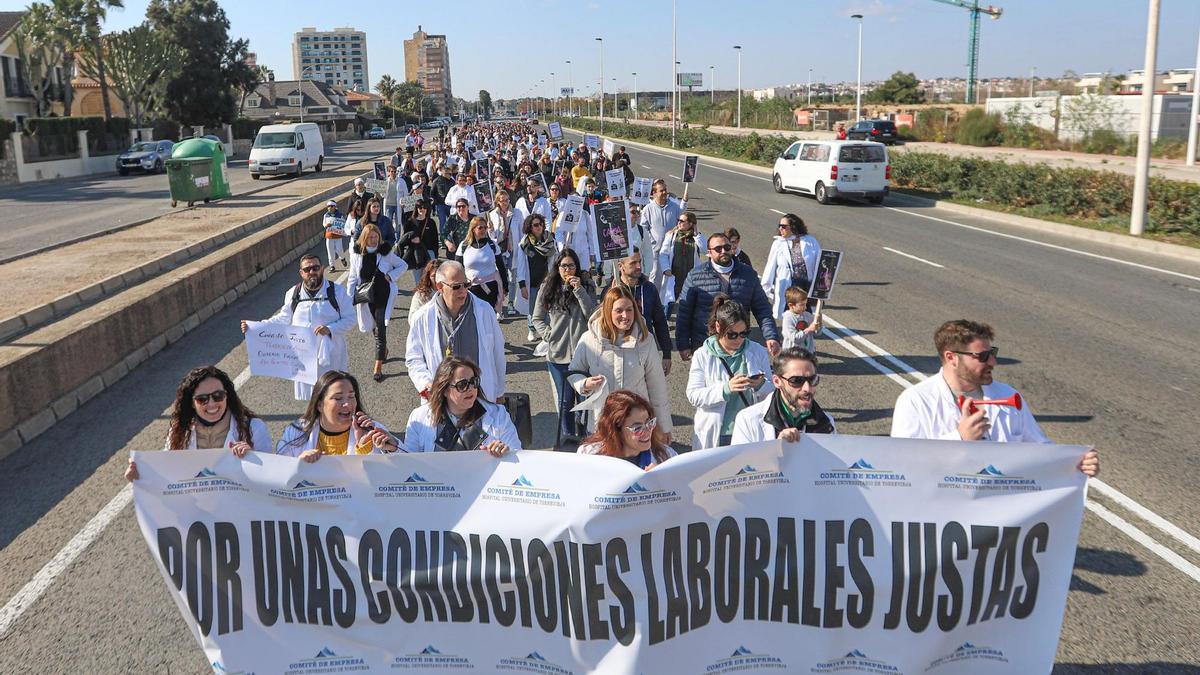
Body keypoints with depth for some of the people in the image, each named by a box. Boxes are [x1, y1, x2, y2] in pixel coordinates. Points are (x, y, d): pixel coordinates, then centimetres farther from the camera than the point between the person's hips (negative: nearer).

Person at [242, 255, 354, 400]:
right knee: (310, 397, 9)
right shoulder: (293, 294, 4)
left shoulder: (337, 291, -6)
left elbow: (350, 319, -5)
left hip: (331, 356, -3)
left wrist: (330, 329, -22)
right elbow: (283, 318, 16)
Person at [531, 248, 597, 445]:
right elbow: (537, 318, 12)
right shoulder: (547, 288, 5)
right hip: (557, 353, 1)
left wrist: (579, 290, -15)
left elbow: (592, 315, -9)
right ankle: (567, 435, 22)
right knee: (564, 399, 8)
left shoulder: (586, 286, 3)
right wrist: (548, 335, -2)